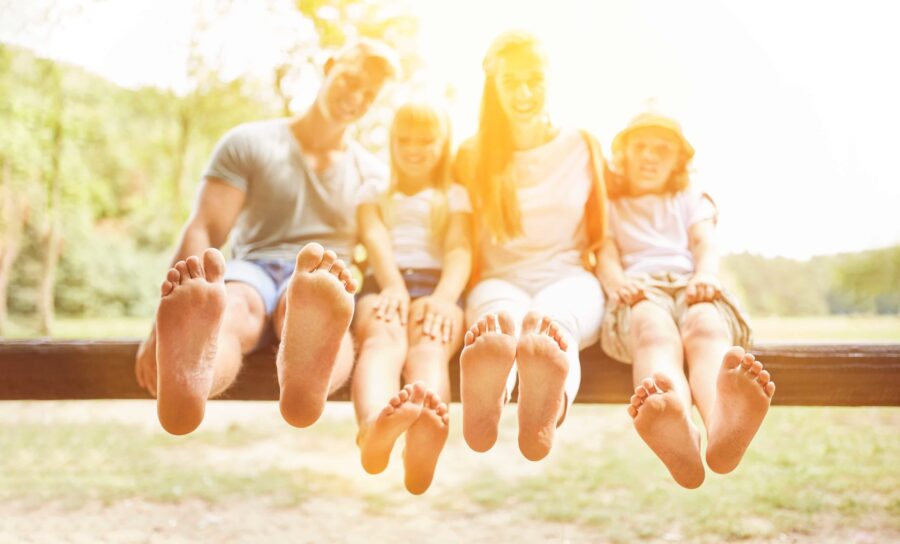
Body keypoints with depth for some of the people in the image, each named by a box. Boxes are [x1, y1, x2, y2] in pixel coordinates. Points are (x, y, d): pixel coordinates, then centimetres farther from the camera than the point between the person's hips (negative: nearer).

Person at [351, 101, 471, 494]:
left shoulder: (455, 196, 26)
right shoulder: (374, 192, 28)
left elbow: (459, 250, 6)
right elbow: (375, 239, 6)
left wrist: (445, 296, -18)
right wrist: (394, 284, -18)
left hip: (437, 286, 0)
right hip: (384, 285, 0)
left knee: (430, 344, -36)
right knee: (384, 337, -37)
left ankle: (425, 439, -70)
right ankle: (375, 426, -70)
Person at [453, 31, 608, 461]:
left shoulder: (583, 148, 14)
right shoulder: (472, 157, 12)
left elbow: (600, 234, 20)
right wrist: (463, 292, -2)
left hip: (570, 281, 0)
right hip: (500, 282, 0)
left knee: (551, 318, -41)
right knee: (504, 316, -41)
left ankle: (544, 413, -76)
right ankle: (483, 407, -77)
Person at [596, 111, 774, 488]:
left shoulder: (690, 201, 35)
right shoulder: (609, 208, 31)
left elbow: (705, 244, 14)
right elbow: (606, 256, 10)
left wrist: (706, 276, -12)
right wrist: (617, 281, -16)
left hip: (691, 286, 2)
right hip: (640, 293, -2)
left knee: (705, 325, -37)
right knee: (655, 329, -40)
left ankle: (721, 424, -72)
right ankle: (679, 433, -74)